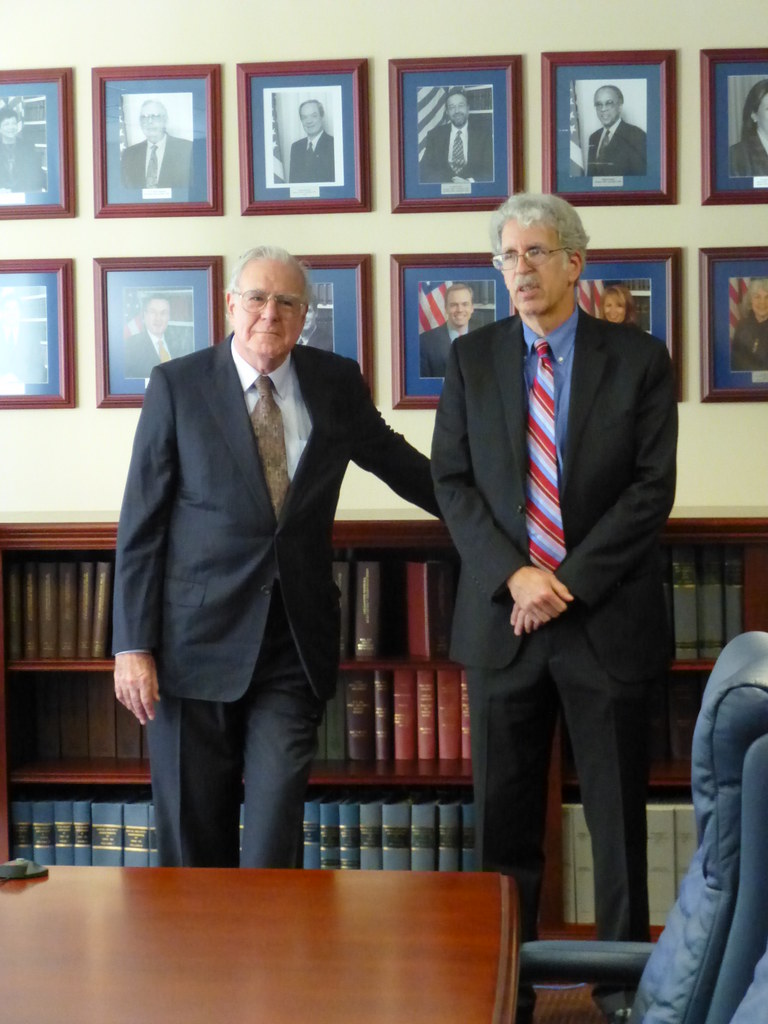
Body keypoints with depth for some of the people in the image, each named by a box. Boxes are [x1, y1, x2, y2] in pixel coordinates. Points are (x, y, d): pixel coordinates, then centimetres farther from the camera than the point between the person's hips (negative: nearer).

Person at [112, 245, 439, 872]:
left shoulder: (337, 383, 6)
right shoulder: (178, 385, -2)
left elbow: (392, 458, 23)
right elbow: (141, 522, -2)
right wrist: (133, 643, -6)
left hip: (295, 644, 2)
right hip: (196, 641, -1)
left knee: (275, 835, -4)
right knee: (194, 838, 6)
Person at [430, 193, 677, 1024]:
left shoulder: (638, 360, 1)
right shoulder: (472, 358, 7)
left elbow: (652, 488, -5)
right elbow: (451, 481, 2)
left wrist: (568, 583, -12)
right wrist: (515, 574, -12)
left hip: (607, 616, -1)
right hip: (502, 615, 2)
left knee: (618, 814, 6)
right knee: (504, 815, 6)